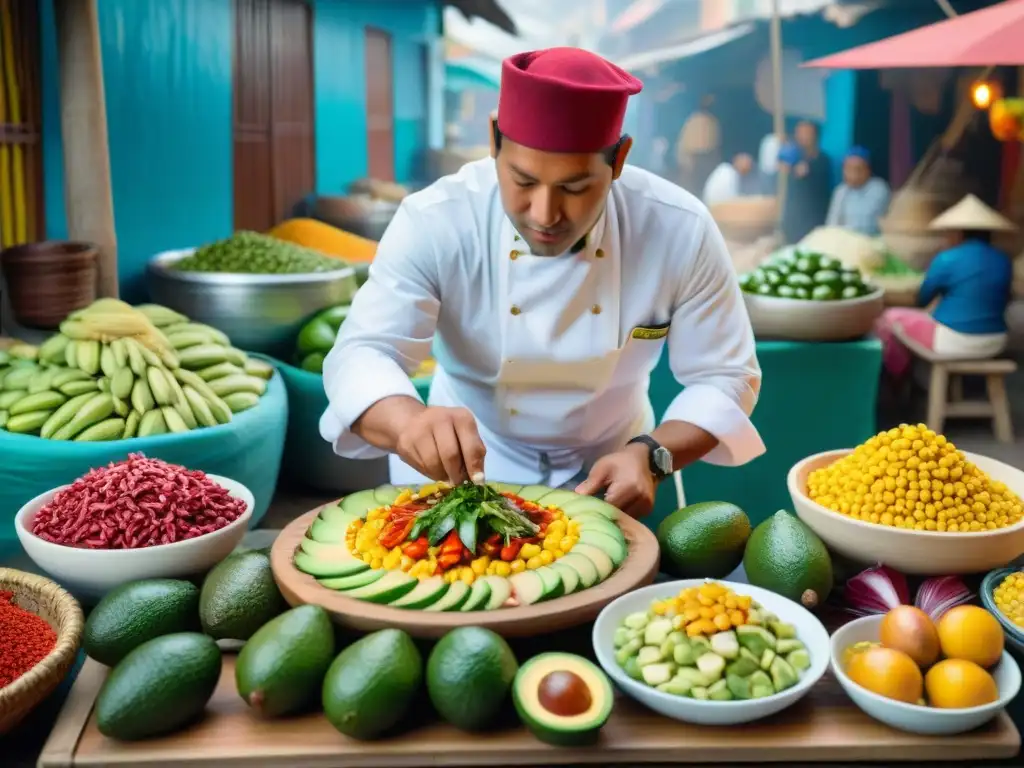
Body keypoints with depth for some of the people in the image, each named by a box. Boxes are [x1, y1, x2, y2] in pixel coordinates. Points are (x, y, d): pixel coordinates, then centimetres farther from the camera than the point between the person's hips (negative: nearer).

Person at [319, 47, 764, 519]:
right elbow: (360, 355, -28)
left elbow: (725, 376, -12)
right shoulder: (434, 222, -23)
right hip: (469, 467, -2)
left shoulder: (681, 230, -21)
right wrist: (411, 421, -50)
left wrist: (651, 456, -30)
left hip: (605, 468, 2)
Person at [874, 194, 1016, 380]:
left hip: (954, 342, -7)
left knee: (891, 316, 14)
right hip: (995, 343, 7)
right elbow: (1003, 301, 16)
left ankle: (897, 376, 30)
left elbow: (922, 300, 0)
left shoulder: (947, 259, -14)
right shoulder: (1004, 260, 3)